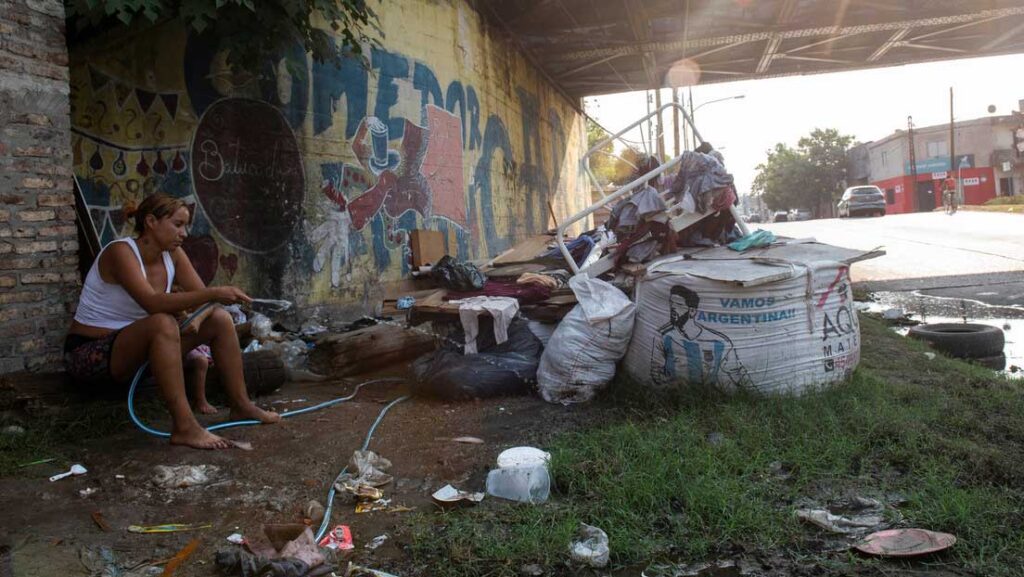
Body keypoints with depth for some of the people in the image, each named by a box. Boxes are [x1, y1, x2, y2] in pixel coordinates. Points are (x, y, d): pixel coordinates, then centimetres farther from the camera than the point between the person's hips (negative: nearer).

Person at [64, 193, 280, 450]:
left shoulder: (172, 254, 1)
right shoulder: (120, 252, -21)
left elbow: (202, 297, -1)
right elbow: (152, 303, -37)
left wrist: (197, 318, -24)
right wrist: (214, 293, -42)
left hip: (134, 350, 8)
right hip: (90, 353, -8)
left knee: (219, 319, -4)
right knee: (163, 323, -37)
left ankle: (241, 405, 2)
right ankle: (184, 427, -37)